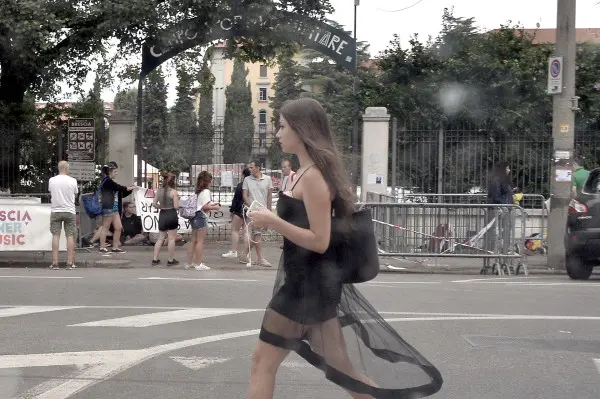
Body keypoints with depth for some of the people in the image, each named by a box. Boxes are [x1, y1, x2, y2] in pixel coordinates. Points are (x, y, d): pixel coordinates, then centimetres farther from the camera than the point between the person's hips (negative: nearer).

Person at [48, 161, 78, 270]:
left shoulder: (51, 180, -1)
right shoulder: (72, 181, -5)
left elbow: (50, 192, 11)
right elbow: (76, 195, 6)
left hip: (55, 211, 1)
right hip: (69, 211, -1)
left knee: (56, 236, 3)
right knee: (70, 236, 3)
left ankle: (55, 263, -1)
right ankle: (70, 263, 1)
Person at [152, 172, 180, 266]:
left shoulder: (159, 191, 3)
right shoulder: (173, 192, -13)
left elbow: (154, 204, 4)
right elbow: (176, 206, -14)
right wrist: (178, 200, 5)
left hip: (162, 215, 5)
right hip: (172, 215, -5)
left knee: (160, 238, 14)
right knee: (171, 239, 4)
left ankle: (155, 259, 12)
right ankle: (171, 260, 9)